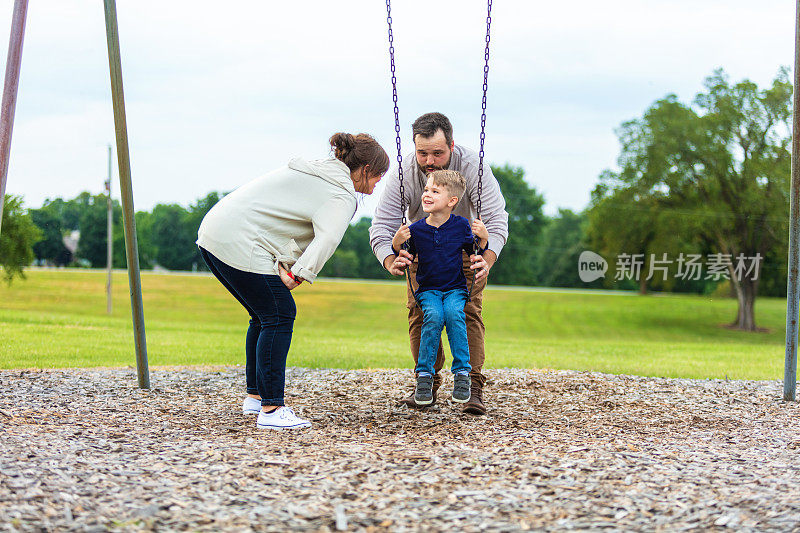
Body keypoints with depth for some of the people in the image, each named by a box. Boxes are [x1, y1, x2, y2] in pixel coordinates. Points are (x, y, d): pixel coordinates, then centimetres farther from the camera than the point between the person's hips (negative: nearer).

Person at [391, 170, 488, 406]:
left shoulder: (461, 226, -1)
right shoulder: (416, 229, -1)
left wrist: (483, 238, -10)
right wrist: (397, 243, -12)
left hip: (456, 289, 0)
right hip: (428, 289, 0)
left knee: (454, 314, -32)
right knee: (434, 317, -31)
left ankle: (462, 373, -23)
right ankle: (424, 375, -21)